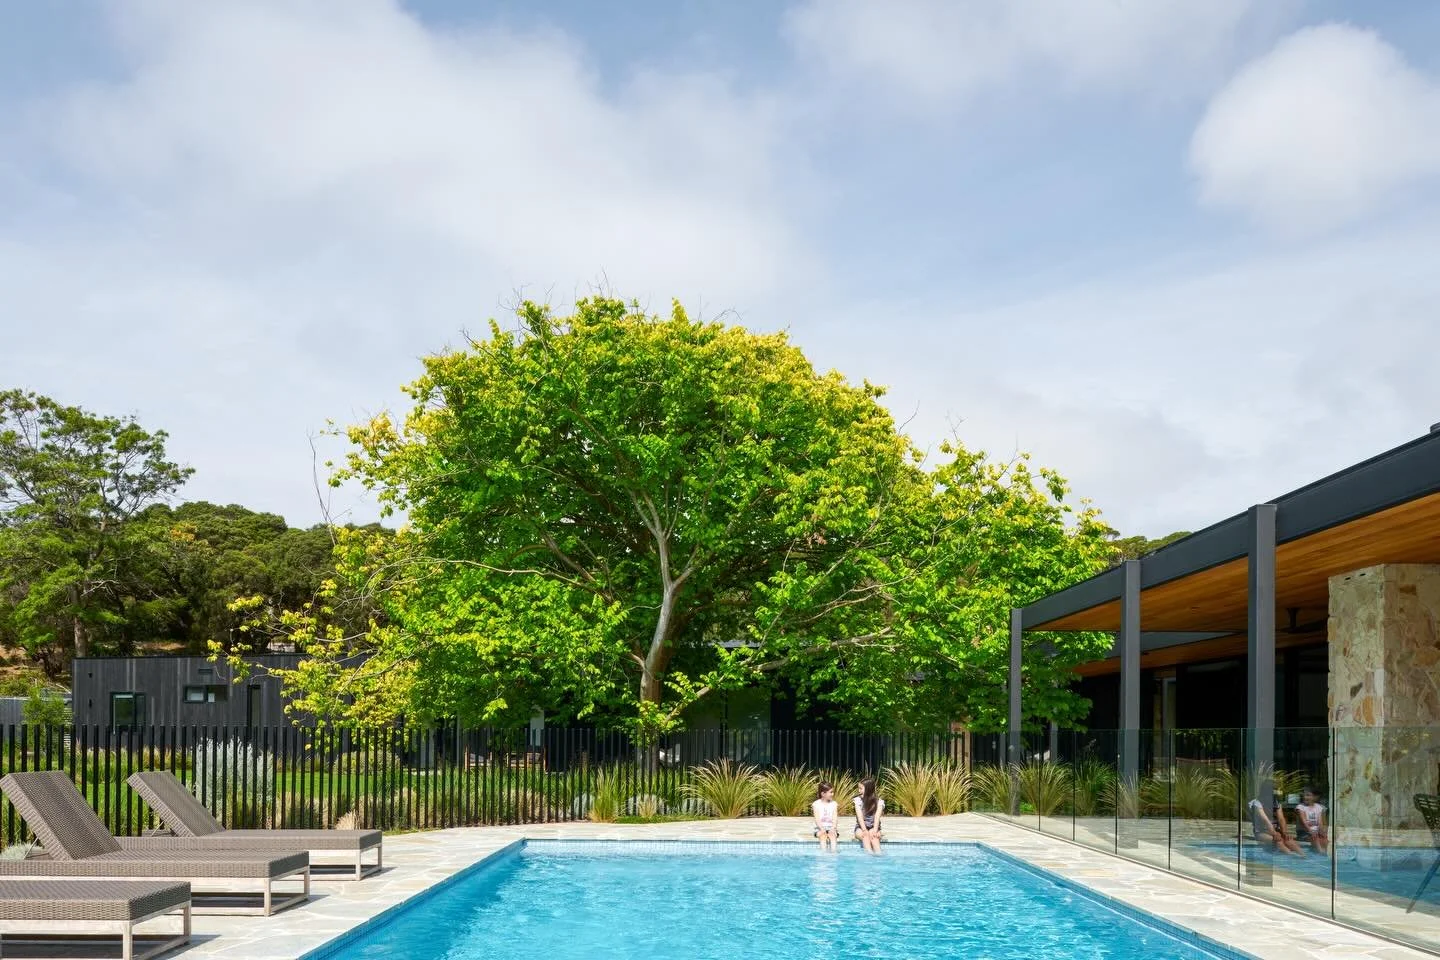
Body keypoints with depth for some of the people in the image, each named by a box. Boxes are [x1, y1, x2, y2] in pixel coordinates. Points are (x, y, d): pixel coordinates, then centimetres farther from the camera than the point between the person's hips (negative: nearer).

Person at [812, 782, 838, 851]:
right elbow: (817, 819, -7)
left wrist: (833, 828, -18)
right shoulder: (816, 804, 2)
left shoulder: (834, 804, 9)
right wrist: (822, 829, -22)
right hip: (820, 828, -1)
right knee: (822, 835, -32)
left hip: (831, 827, 1)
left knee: (832, 834, -30)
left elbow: (835, 818, 0)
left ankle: (833, 850, -46)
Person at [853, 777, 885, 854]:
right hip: (861, 828, 0)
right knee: (865, 835, -32)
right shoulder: (858, 800, -3)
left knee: (873, 835, -33)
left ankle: (878, 854, -50)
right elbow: (860, 817, -15)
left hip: (873, 828, 0)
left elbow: (877, 817, -19)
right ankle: (870, 854, -51)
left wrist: (875, 830, -35)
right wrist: (865, 830, -30)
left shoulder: (879, 801, -5)